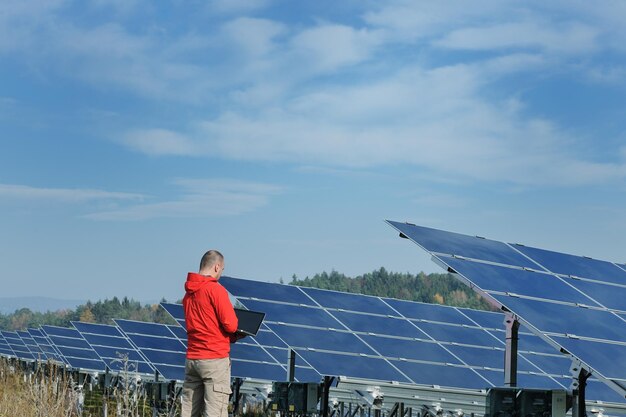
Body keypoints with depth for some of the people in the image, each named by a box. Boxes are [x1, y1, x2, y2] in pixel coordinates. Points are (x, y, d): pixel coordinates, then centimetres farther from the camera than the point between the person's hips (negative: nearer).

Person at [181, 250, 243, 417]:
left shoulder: (189, 293, 12)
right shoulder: (216, 289, -11)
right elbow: (230, 325, -14)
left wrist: (232, 336, 14)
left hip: (192, 358, 7)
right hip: (215, 359, -7)